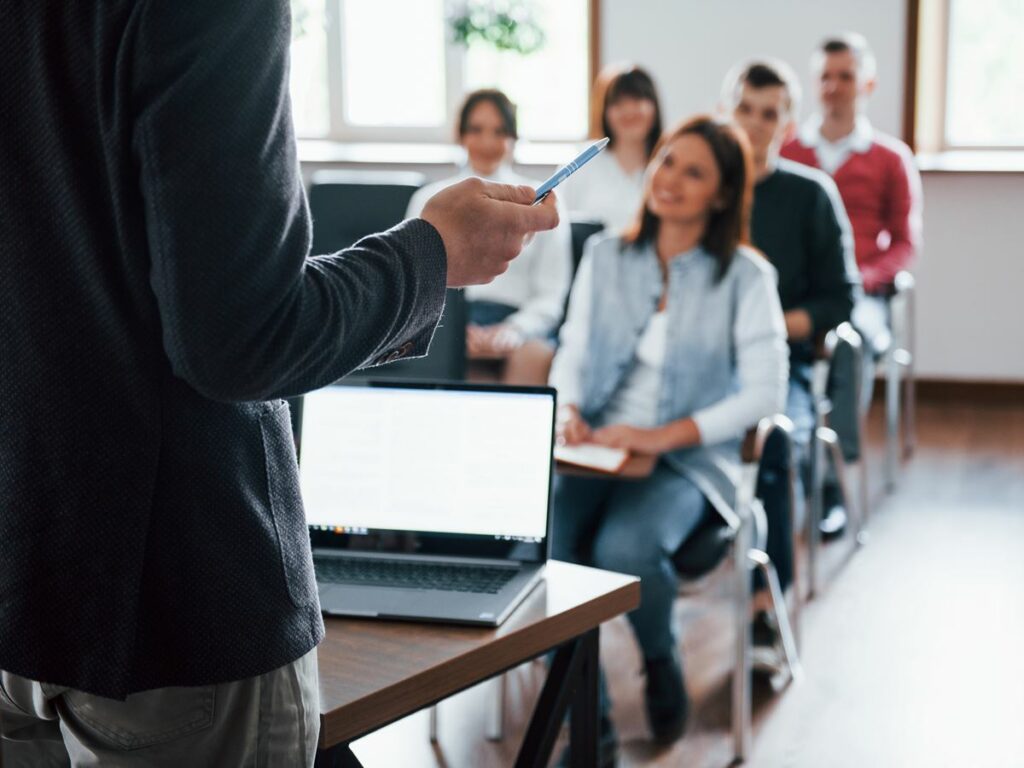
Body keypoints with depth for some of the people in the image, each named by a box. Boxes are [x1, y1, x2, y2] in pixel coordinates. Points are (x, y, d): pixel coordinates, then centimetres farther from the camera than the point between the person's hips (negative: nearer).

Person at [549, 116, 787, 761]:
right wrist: (568, 410, -10)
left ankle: (662, 662, 2)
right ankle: (591, 729, -11)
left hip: (689, 461, -3)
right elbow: (571, 353, 13)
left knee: (625, 548, -34)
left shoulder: (745, 276, -1)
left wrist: (665, 436, -18)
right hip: (594, 450, 3)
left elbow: (765, 392, -7)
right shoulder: (606, 256, 11)